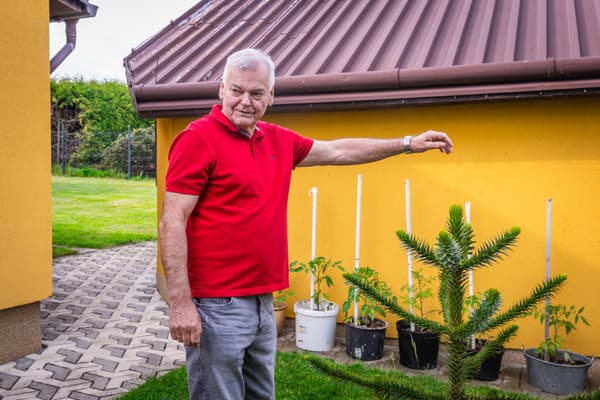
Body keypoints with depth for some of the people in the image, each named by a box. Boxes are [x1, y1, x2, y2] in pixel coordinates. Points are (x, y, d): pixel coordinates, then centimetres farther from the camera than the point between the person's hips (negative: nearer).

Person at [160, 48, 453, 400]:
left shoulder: (279, 141, 10)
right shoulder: (198, 139, -11)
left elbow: (338, 151, 21)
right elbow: (172, 222, -15)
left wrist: (407, 144, 24)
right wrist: (180, 303, -20)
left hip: (263, 302, 8)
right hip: (217, 305, -7)